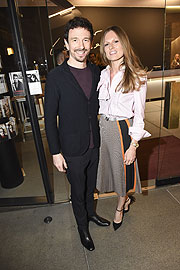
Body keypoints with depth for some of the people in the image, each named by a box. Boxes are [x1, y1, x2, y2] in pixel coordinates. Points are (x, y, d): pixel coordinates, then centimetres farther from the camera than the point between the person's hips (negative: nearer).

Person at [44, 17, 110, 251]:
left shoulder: (96, 72, 1)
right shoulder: (56, 77, -14)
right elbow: (50, 118, -11)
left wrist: (102, 136, 11)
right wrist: (55, 152, -11)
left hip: (94, 145, 5)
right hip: (73, 150, -4)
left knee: (91, 185, 25)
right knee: (78, 191, 16)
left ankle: (91, 213, 54)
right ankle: (82, 226, 44)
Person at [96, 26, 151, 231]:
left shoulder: (137, 76, -8)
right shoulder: (103, 74, 6)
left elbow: (139, 113, -10)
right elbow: (99, 105, 10)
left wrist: (133, 145, -13)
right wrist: (100, 127, 7)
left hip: (123, 129, -5)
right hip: (103, 128, 5)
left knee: (123, 169, 12)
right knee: (110, 167, 17)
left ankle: (120, 208, 42)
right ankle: (125, 200, 48)